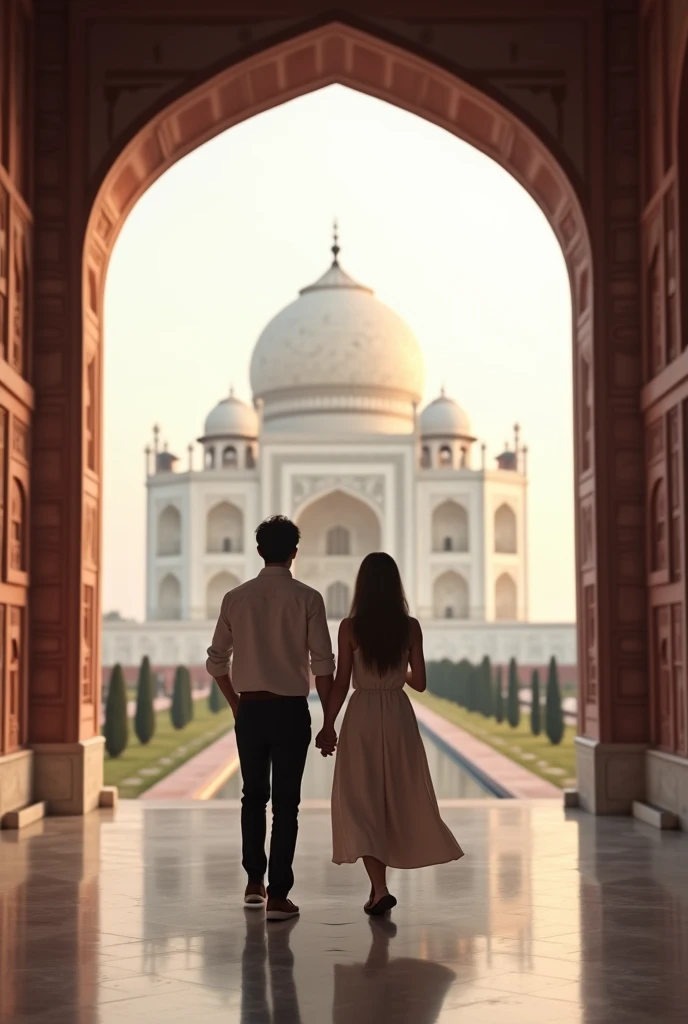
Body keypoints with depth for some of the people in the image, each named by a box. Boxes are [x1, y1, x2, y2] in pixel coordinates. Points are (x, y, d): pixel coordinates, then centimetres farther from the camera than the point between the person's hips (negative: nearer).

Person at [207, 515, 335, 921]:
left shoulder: (236, 598, 2)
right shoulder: (307, 598, -7)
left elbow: (217, 660, 5)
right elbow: (323, 662, -10)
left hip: (250, 709, 3)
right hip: (291, 709, -3)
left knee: (254, 796, 19)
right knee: (286, 803, 1)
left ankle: (255, 882, 26)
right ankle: (278, 895, 0)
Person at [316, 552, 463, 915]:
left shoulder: (350, 627, -8)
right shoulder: (410, 627, -3)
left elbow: (341, 683, -7)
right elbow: (419, 682, 1)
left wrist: (328, 725, 0)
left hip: (362, 715, -2)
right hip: (399, 715, 2)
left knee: (361, 800, 2)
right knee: (397, 797, 16)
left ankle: (379, 888, -11)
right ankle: (378, 886, 25)